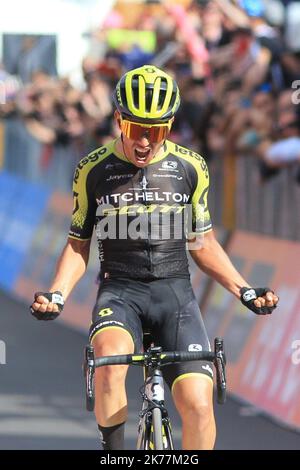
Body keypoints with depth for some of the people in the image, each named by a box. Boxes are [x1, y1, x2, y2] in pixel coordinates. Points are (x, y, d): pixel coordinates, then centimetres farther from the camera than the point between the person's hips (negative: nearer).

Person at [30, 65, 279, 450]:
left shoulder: (190, 168, 4)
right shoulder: (94, 171, 1)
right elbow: (78, 246, 10)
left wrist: (244, 290, 3)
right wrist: (56, 294, -7)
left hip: (175, 291, 1)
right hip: (119, 291, -1)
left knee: (198, 403, -19)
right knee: (110, 358, -35)